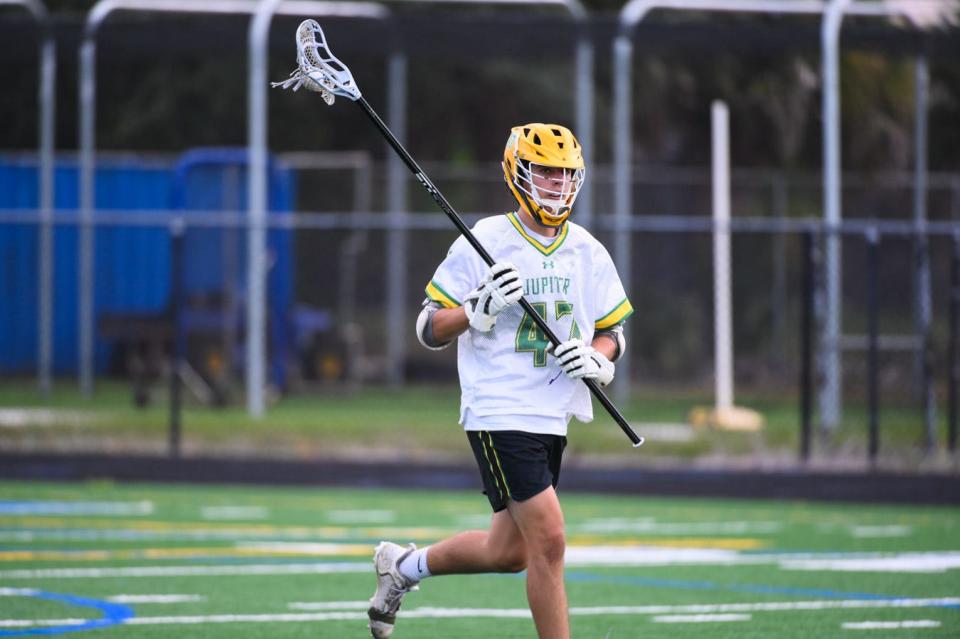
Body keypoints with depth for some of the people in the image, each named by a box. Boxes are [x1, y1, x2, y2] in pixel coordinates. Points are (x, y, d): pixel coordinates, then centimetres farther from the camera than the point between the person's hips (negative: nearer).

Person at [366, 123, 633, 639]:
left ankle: (404, 565, 37)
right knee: (549, 541, -14)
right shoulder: (483, 243, -7)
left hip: (554, 417, 7)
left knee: (509, 552, 13)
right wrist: (479, 308, -22)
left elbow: (613, 332, 17)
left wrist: (597, 359, -5)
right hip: (498, 415, -7)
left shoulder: (588, 252, 9)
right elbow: (429, 331, -4)